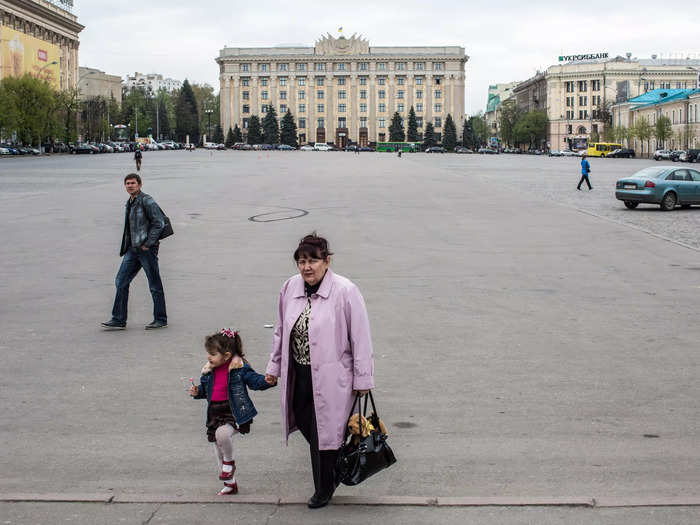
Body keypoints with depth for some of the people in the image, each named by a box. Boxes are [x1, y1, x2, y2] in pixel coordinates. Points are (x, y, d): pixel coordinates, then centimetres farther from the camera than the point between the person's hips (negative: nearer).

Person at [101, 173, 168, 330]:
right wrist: (126, 247, 15)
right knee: (121, 282, 5)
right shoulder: (130, 202, 16)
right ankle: (118, 320, 9)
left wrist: (148, 244, -16)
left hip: (147, 249, -9)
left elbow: (159, 223, -16)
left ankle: (161, 320, 10)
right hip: (132, 249, 9)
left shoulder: (147, 201, -10)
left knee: (155, 285, 0)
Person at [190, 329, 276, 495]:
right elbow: (205, 388, 20)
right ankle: (230, 484, 32)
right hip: (215, 412, 7)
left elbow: (254, 380, -14)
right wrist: (197, 391, 0)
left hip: (233, 412, -7)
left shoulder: (239, 368, -10)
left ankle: (229, 461, -4)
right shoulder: (209, 370, 7)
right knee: (218, 452, 12)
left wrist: (267, 381, -33)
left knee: (222, 433, -35)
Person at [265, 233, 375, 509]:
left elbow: (360, 338, -11)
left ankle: (324, 489, 24)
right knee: (307, 426, 13)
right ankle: (326, 481, 37)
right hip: (298, 375, 5)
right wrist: (275, 366, 17)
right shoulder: (290, 288, 2)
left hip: (330, 378, -5)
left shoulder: (345, 291, -15)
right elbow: (281, 331, 15)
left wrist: (362, 379, -9)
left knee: (324, 430, 3)